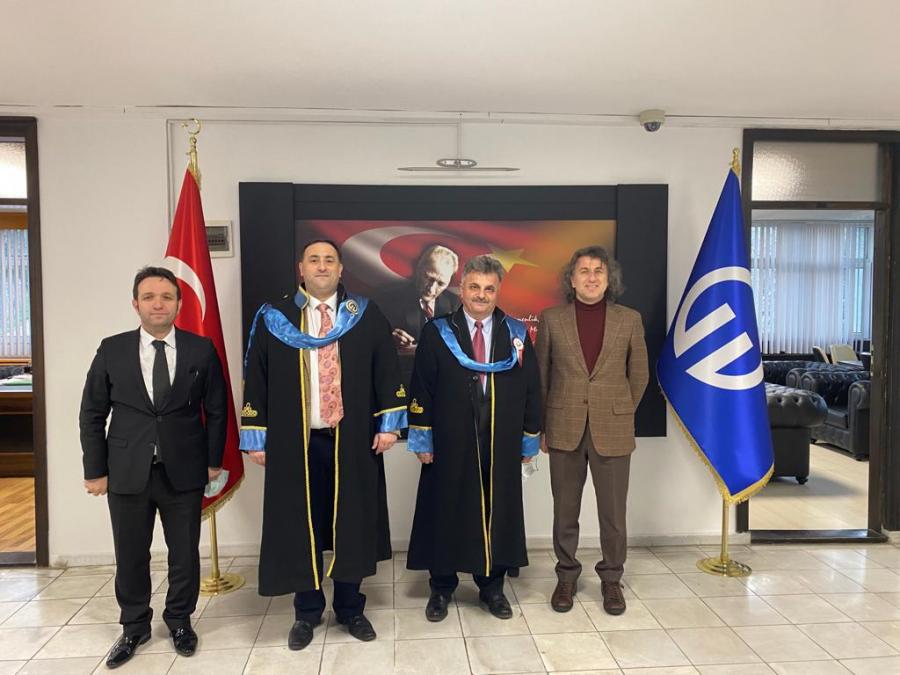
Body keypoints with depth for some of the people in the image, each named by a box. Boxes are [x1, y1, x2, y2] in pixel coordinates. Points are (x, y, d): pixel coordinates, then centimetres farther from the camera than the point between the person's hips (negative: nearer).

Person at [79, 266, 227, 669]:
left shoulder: (201, 349, -2)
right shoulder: (112, 350, 0)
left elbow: (216, 410, 4)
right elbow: (92, 414, 5)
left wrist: (214, 461, 4)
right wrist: (95, 470, 2)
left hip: (184, 472, 0)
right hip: (127, 473, 1)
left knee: (184, 553, 12)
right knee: (130, 556, 13)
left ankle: (180, 620, 34)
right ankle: (134, 626, 35)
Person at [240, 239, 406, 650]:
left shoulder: (365, 316, 3)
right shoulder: (273, 319, 2)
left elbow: (387, 371, 2)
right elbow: (256, 379, 2)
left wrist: (389, 423, -5)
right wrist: (256, 438, -2)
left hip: (352, 440, 0)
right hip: (295, 443, 0)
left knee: (352, 523, 10)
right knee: (300, 526, 10)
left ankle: (350, 608, 29)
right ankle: (307, 612, 28)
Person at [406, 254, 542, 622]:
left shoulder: (517, 334, 4)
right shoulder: (436, 333, -1)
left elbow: (531, 390, 6)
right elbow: (420, 388, -1)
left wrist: (529, 440, 4)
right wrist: (421, 439, -4)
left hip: (502, 446, 2)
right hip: (450, 445, -1)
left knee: (497, 514, 11)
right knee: (447, 513, 9)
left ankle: (492, 586, 30)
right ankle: (441, 588, 27)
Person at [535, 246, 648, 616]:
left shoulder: (629, 320, 2)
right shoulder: (551, 319, 2)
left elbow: (639, 375, 11)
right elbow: (541, 376, 6)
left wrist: (620, 414, 12)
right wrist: (542, 426, 6)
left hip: (612, 431, 0)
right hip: (564, 430, 0)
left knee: (613, 513, 8)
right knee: (565, 512, 11)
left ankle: (611, 579, 28)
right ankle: (566, 577, 28)